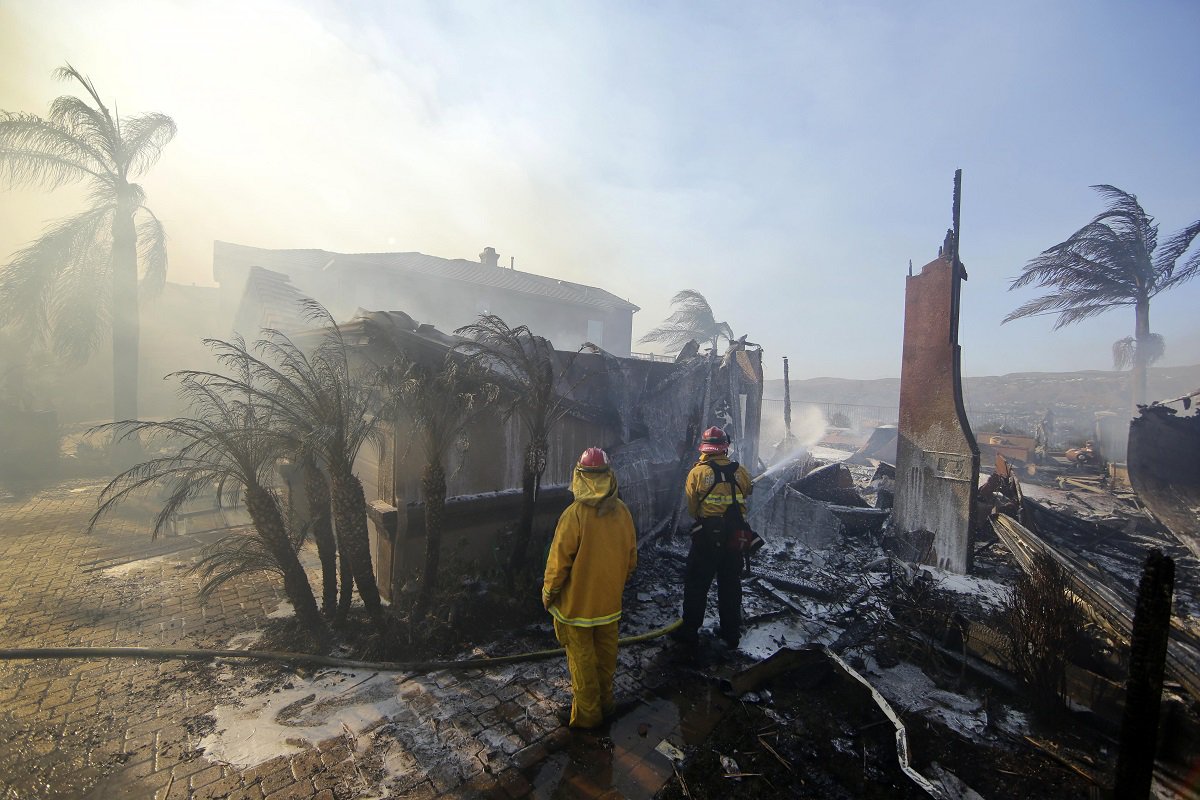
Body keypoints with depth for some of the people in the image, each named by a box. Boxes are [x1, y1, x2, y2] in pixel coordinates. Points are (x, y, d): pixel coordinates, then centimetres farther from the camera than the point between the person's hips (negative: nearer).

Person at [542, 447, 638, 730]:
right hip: (610, 601, 5)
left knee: (581, 657, 12)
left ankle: (587, 713, 28)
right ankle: (605, 702, 39)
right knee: (606, 653, 21)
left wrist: (548, 592, -2)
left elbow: (559, 559, -18)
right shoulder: (622, 512, -7)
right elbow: (631, 556, 4)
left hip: (577, 602, -5)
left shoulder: (575, 514, -24)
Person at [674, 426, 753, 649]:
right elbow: (748, 491, 15)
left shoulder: (697, 472, -11)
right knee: (731, 584, 17)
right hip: (735, 536, 3)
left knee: (696, 584, 10)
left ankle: (690, 630, 18)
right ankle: (731, 633, 28)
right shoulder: (740, 471, -3)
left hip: (706, 536, -3)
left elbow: (691, 507, -5)